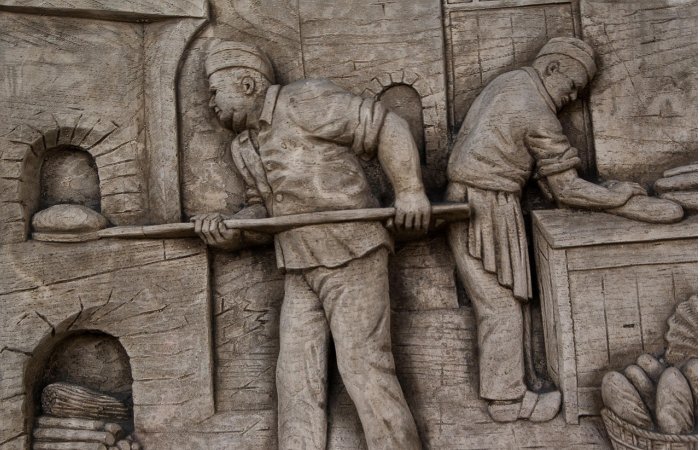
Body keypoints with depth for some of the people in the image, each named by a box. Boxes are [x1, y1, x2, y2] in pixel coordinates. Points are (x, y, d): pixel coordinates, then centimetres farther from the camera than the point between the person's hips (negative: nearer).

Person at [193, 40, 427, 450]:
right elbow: (263, 210, 14)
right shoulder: (244, 147, 15)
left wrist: (410, 190, -16)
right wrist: (229, 232, -5)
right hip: (302, 274, 8)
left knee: (364, 370, -6)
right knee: (296, 377, 4)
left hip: (353, 261, -7)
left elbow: (386, 128, -10)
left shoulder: (305, 101, -10)